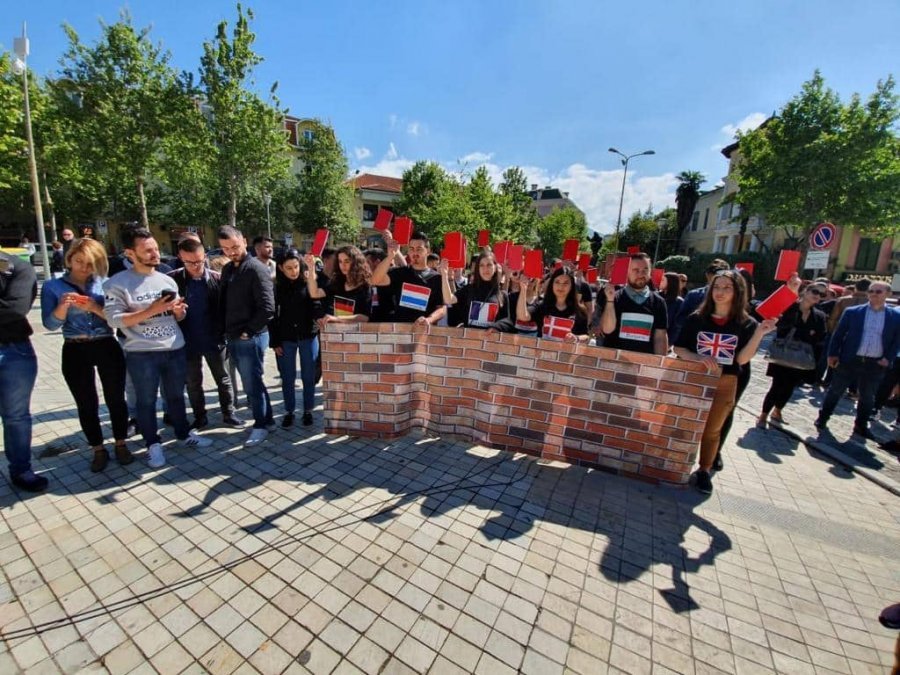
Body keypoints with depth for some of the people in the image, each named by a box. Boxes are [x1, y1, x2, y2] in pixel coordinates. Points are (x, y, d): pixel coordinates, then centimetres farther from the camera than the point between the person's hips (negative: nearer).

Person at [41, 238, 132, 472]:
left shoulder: (104, 283, 3)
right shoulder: (53, 286, 2)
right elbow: (50, 324, -3)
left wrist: (94, 307, -19)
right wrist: (63, 306, -20)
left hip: (107, 347, 0)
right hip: (75, 352, 0)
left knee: (116, 398, 5)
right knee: (86, 404, 8)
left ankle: (121, 445, 21)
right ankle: (98, 450, 23)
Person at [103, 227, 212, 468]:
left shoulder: (167, 280, 8)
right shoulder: (117, 283, -6)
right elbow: (114, 319, -14)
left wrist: (178, 310, -10)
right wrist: (152, 310, -21)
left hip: (175, 349, 4)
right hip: (141, 354, -4)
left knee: (176, 396, 17)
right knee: (146, 401, 8)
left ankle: (184, 434, 32)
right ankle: (153, 444, 23)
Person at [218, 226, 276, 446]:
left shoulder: (256, 269, -13)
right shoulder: (227, 270, 13)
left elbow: (267, 307, -19)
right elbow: (224, 303, 20)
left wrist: (248, 331, -14)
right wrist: (225, 330, 11)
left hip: (250, 338, -8)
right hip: (232, 338, 8)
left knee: (252, 384, 1)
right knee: (251, 382, 15)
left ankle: (261, 425, 15)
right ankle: (267, 418, 29)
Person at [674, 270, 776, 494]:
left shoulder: (746, 324, -3)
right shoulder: (696, 318, -3)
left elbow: (742, 359, -12)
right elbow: (678, 349, -3)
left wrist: (759, 332, -21)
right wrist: (698, 358, -21)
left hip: (725, 384, 0)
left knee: (712, 430, 14)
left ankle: (704, 471, 29)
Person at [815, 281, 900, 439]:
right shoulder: (852, 312, -2)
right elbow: (838, 334, 0)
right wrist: (832, 354, -6)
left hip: (875, 365, 2)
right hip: (849, 360, -2)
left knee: (867, 397, 15)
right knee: (835, 391, 7)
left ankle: (861, 426, 29)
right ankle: (822, 418, 20)